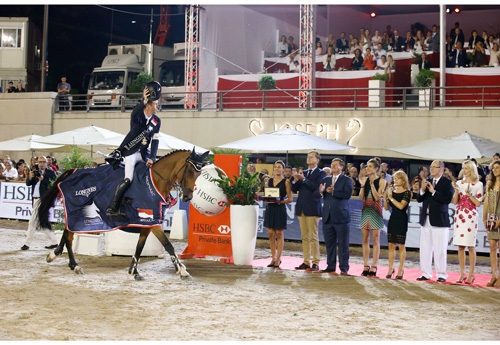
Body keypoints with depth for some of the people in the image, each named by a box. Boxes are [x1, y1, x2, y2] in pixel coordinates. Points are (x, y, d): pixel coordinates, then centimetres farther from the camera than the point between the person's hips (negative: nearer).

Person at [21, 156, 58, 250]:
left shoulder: (50, 172, -2)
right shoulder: (36, 172, 16)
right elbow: (28, 183, 10)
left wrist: (43, 179, -23)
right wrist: (30, 178, -10)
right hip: (36, 199, 7)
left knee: (32, 222, -7)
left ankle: (27, 243, 1)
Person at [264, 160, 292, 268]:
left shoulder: (286, 182, -3)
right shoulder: (270, 180, 12)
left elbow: (290, 199, -5)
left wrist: (280, 201, -20)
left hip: (280, 209, -5)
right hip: (269, 208, 5)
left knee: (279, 234, 1)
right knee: (270, 234, 5)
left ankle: (278, 259, 5)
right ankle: (273, 258, 14)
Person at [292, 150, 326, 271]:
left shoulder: (320, 173, -2)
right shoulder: (303, 173, 17)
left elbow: (317, 187, -17)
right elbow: (294, 189, 14)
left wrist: (303, 179, -18)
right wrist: (295, 180, -5)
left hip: (312, 209, -6)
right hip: (301, 208, 6)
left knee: (313, 237, -5)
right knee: (304, 237, 8)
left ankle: (315, 263, -1)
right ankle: (306, 262, 12)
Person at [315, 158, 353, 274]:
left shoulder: (347, 180, 1)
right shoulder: (325, 180, 14)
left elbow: (347, 194, -14)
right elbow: (316, 194, 5)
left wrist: (333, 192, -22)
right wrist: (320, 191, -16)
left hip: (341, 216, -4)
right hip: (328, 216, 5)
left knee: (342, 243, -1)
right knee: (329, 243, 8)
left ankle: (344, 268, 4)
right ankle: (331, 266, 17)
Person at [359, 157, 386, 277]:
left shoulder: (381, 181, -4)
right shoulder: (365, 179, 7)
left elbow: (377, 197, -13)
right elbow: (361, 197, 3)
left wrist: (372, 184, -16)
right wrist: (362, 185, -8)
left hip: (375, 211, -4)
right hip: (365, 210, 5)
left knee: (375, 239, -1)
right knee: (365, 239, 6)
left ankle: (373, 266, 2)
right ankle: (366, 266, 11)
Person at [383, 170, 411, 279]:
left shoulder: (407, 193, -6)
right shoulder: (392, 191, 10)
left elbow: (401, 206, -19)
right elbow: (386, 208, 10)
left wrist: (391, 197, -13)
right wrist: (385, 197, -6)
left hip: (401, 220, -5)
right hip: (392, 219, 5)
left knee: (401, 245, 0)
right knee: (391, 245, 6)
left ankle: (401, 269, 6)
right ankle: (391, 268, 11)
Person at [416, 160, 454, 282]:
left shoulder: (447, 183, -5)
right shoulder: (427, 181, 12)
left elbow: (448, 199, -17)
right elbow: (419, 199, 9)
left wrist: (433, 191, -18)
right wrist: (422, 190, -9)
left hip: (439, 220, -6)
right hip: (425, 219, 6)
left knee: (439, 249, -2)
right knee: (425, 249, 8)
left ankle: (441, 274, 6)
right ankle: (426, 273, 15)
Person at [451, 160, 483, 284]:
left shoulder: (478, 184, 1)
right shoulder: (459, 183, 10)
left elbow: (478, 203, -2)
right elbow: (455, 202, 6)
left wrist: (469, 194, -14)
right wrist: (456, 190, -9)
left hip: (470, 217, -3)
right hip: (459, 216, 4)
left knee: (470, 246, -4)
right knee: (460, 246, 4)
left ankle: (471, 274, 2)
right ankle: (462, 274, 11)